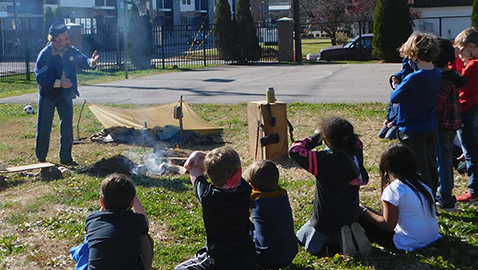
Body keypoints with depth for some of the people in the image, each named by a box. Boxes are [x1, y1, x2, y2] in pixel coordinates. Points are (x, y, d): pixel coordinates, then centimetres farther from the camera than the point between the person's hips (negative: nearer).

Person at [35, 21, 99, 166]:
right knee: (44, 126, 3)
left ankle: (66, 157, 12)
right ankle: (41, 157, 19)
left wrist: (91, 62, -21)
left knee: (67, 125, 2)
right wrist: (59, 83, -28)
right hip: (48, 94, -4)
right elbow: (40, 77, -19)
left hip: (65, 94, 4)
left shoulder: (70, 51, -2)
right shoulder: (45, 54, -17)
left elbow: (82, 60, 3)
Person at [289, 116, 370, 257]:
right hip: (351, 217, 6)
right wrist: (343, 131, -3)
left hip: (327, 220, -6)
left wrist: (316, 136, -16)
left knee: (300, 237, 22)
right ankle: (353, 230, 5)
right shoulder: (356, 155, -12)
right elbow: (357, 141, 13)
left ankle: (332, 238, -4)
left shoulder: (324, 161, -31)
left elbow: (294, 150, -28)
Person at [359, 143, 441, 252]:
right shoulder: (421, 181, 4)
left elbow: (388, 225, -16)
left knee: (360, 216, -4)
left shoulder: (393, 190, -18)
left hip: (410, 244, -8)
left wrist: (364, 211, -4)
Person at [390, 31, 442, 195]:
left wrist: (396, 89, 4)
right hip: (431, 128, 8)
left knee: (420, 171, 0)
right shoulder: (437, 75, -1)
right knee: (431, 167, 20)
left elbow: (394, 98, -15)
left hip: (412, 131, -8)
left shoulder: (414, 79, -27)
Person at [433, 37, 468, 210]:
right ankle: (446, 193, 30)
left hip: (443, 125, -9)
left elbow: (435, 105, -26)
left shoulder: (443, 80, -23)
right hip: (452, 123, 9)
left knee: (443, 160, -1)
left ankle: (447, 200, 6)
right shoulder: (452, 75, 6)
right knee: (446, 158, 18)